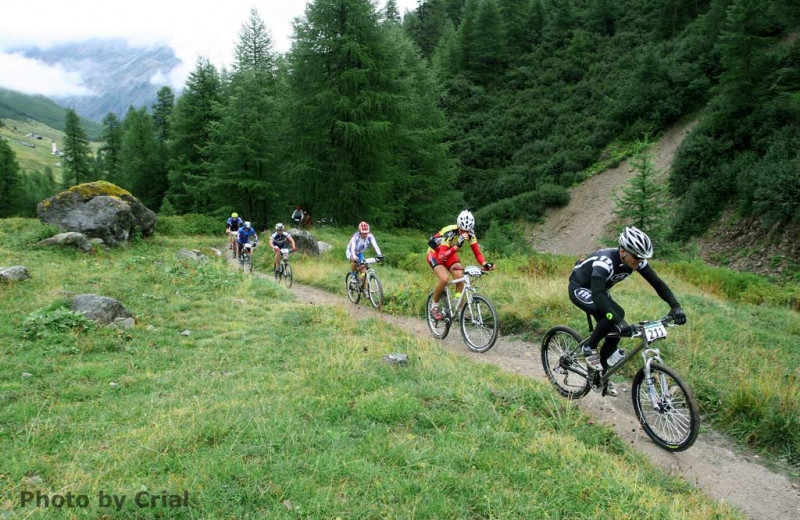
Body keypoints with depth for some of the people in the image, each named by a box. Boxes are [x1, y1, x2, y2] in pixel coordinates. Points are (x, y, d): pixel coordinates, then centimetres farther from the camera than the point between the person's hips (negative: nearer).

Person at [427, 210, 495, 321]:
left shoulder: (470, 233, -21)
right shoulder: (449, 232, -36)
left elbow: (477, 253, -18)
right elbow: (442, 256, -43)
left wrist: (485, 264, -37)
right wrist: (457, 246, -55)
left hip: (449, 253, 5)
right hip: (435, 253, -5)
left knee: (460, 277, -17)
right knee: (444, 279, -27)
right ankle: (434, 306, -5)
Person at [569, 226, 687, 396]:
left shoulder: (636, 260, -18)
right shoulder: (605, 261, -39)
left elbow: (657, 283, -14)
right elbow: (597, 295, -49)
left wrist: (675, 306, -28)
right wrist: (618, 321, -57)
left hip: (599, 290, 7)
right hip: (580, 289, -7)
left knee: (615, 333, -1)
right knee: (616, 315, -30)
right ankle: (589, 347, -8)